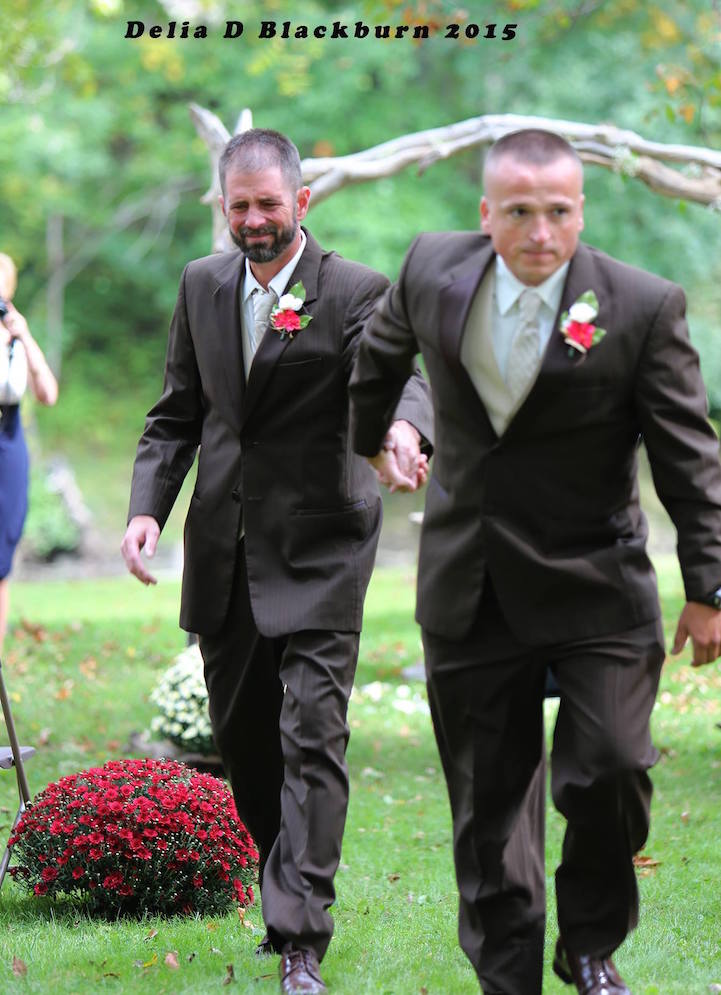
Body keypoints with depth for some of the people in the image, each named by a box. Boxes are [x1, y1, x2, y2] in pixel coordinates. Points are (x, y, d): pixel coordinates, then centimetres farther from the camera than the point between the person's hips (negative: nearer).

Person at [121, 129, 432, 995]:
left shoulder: (355, 292, -8)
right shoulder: (202, 285, 8)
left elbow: (398, 377, -25)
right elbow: (177, 413, 13)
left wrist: (404, 428, -48)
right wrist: (147, 507, -2)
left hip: (319, 550, -5)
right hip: (223, 549, 5)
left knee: (312, 737, -12)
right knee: (241, 734, 13)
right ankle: (288, 883, 34)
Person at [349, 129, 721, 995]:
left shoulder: (643, 308, -14)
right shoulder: (433, 270, -6)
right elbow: (381, 350, 18)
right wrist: (363, 445, 32)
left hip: (594, 589, -2)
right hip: (468, 590, 3)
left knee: (607, 774, -11)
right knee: (487, 801, 7)